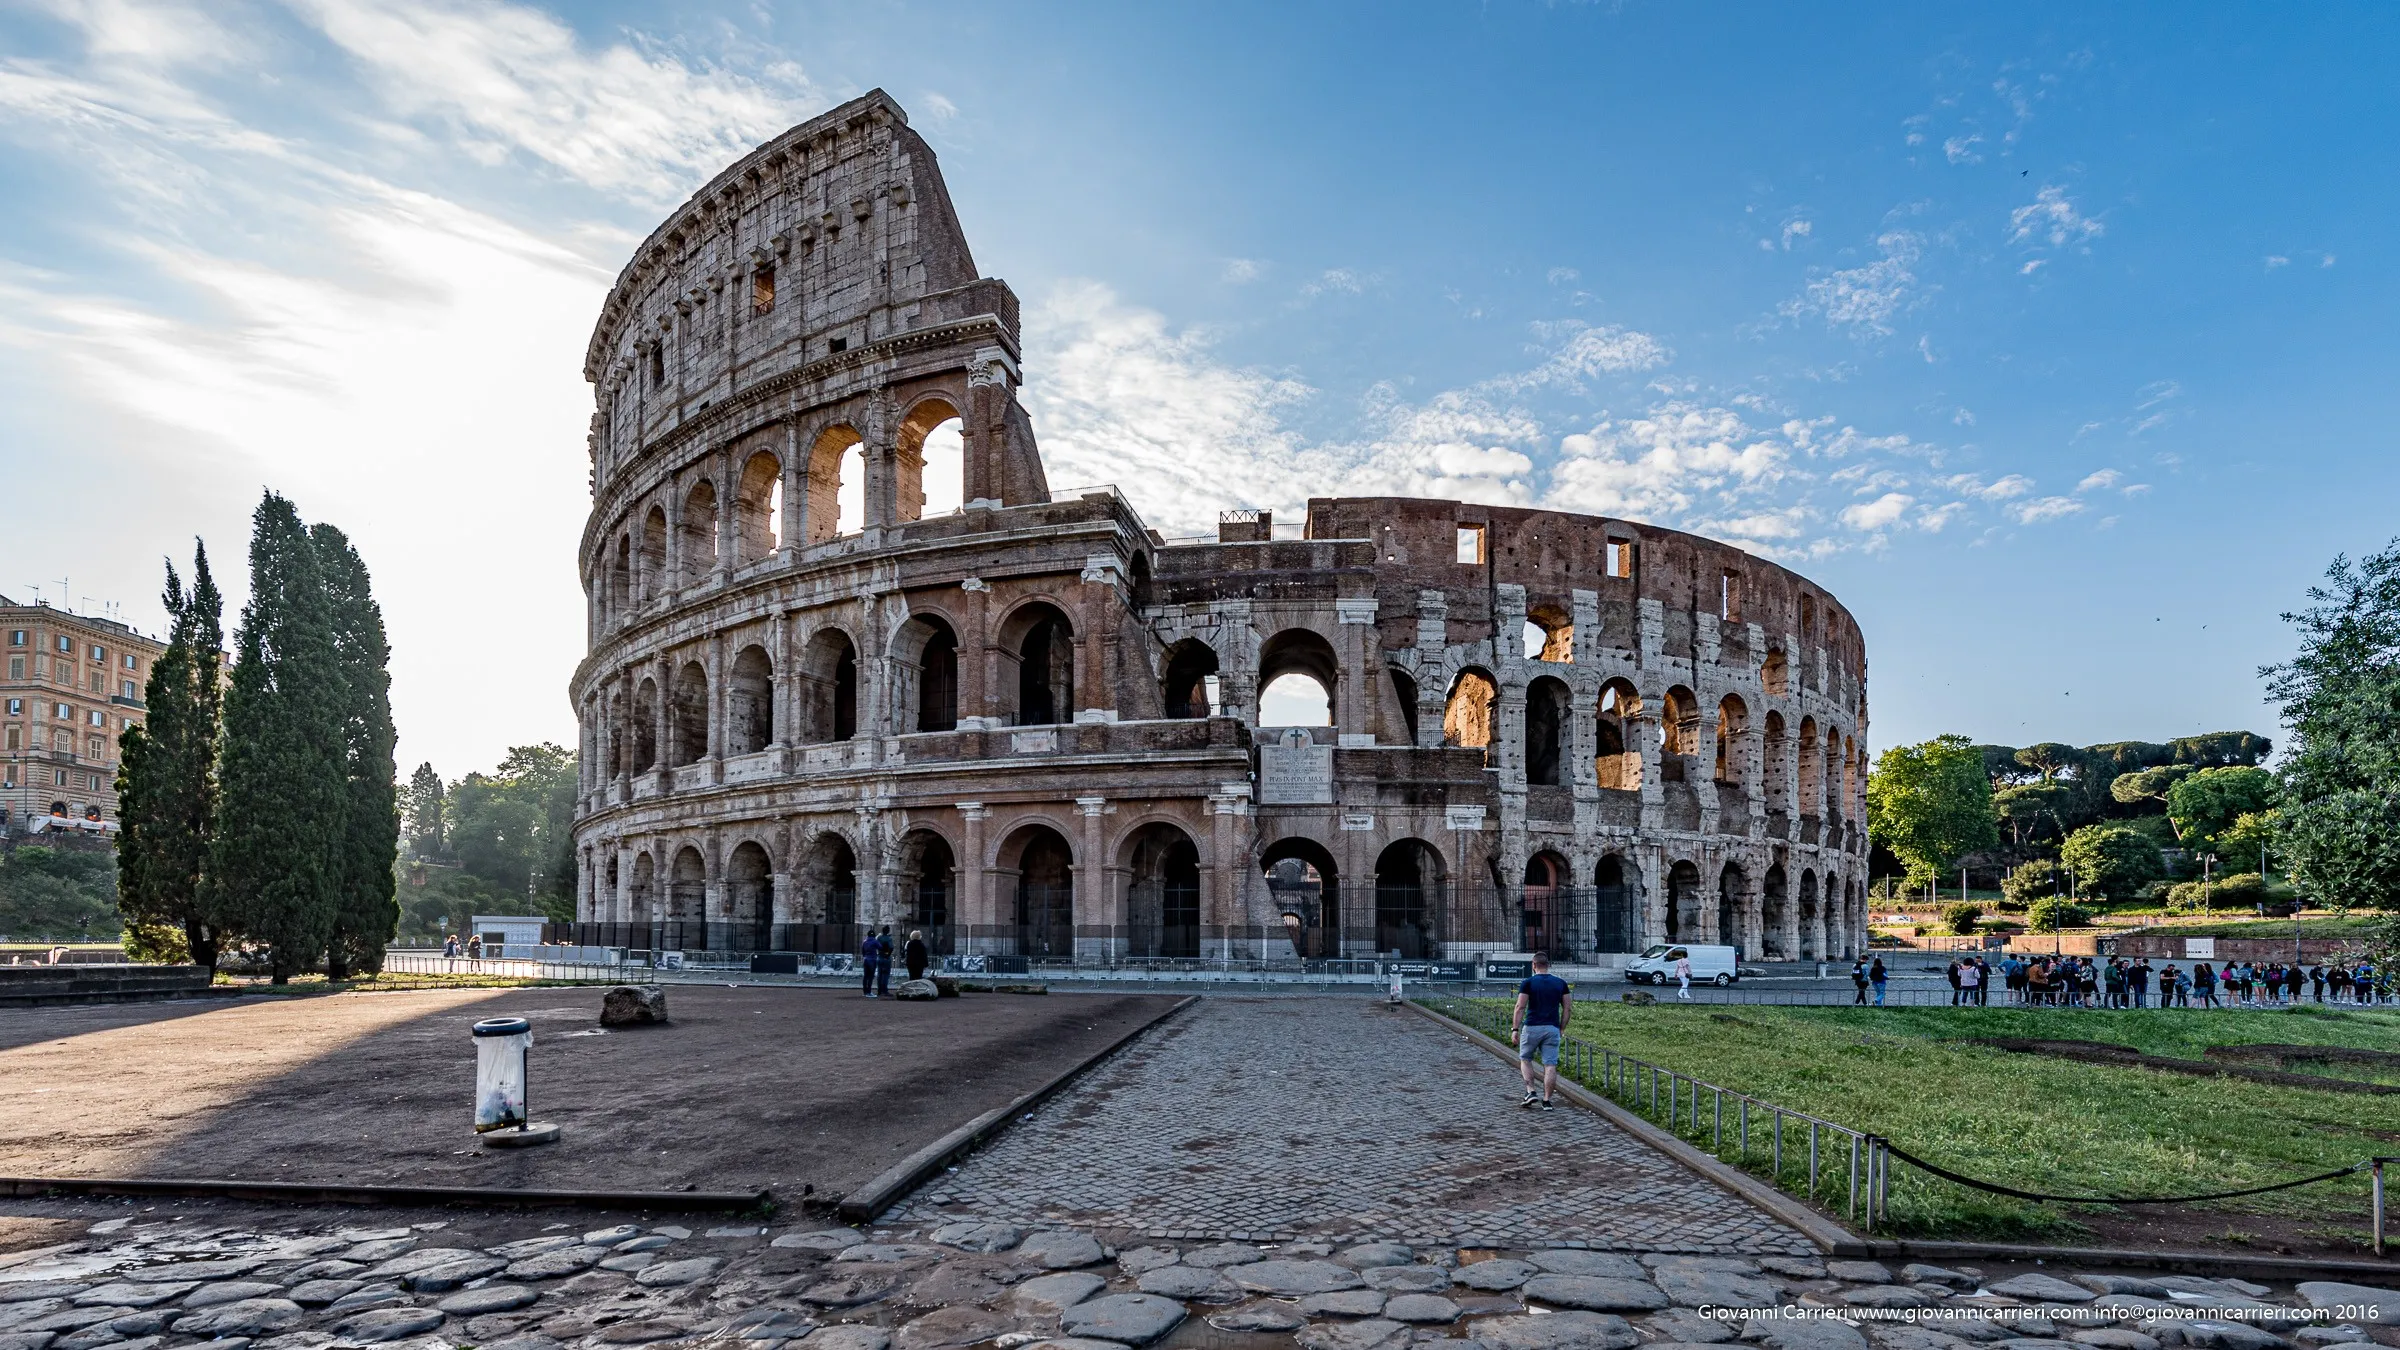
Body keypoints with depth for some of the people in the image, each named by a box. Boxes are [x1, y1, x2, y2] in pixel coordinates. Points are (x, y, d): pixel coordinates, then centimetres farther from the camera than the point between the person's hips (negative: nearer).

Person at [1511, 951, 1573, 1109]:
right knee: (1550, 1065, 4)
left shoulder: (1528, 982, -5)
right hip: (1552, 1028, 2)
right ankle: (1546, 1100, 2)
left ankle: (1531, 1092, 2)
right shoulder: (1561, 983, 6)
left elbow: (1520, 1007, -9)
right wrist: (1562, 1028, 15)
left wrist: (1515, 1028, -5)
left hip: (1532, 1027, -2)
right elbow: (1568, 1008, 6)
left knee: (1525, 1060, 15)